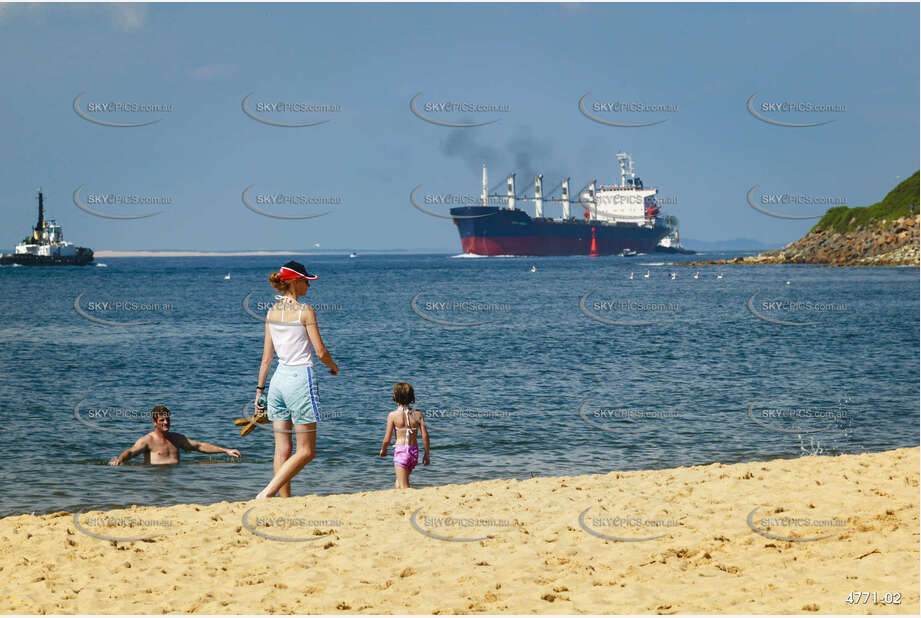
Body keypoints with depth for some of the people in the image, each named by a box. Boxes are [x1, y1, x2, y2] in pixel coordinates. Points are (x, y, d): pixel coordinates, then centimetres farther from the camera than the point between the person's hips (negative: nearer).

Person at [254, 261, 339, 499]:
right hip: (300, 378, -7)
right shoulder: (305, 311, -10)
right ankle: (267, 493, -12)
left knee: (282, 450, 8)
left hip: (279, 379, 7)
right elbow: (320, 352, -9)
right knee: (306, 451, -1)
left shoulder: (272, 312, 8)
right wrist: (334, 367, 11)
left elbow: (266, 356, 10)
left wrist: (260, 389, 15)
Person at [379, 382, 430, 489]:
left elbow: (387, 439, -6)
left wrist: (383, 450, 14)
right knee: (399, 482, 23)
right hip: (414, 452, 5)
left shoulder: (393, 415, -8)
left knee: (404, 487, -1)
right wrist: (426, 455, 9)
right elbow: (425, 435, -2)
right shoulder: (418, 414, 1)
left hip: (400, 451, -5)